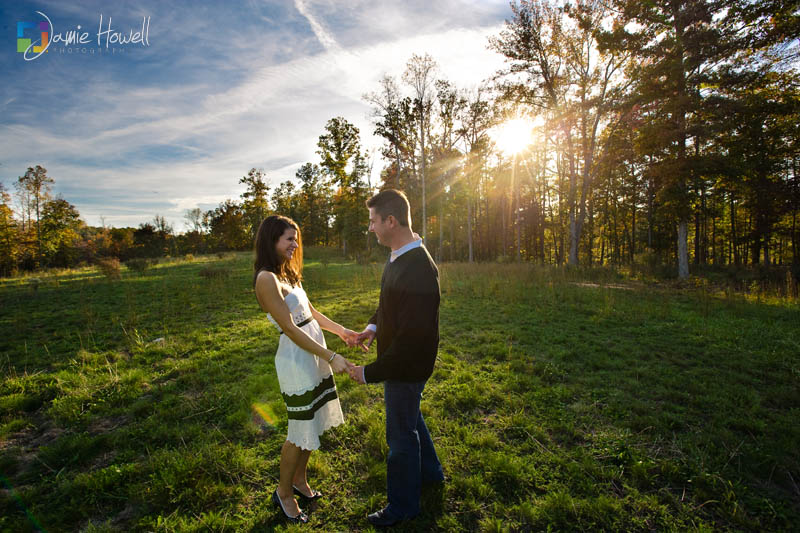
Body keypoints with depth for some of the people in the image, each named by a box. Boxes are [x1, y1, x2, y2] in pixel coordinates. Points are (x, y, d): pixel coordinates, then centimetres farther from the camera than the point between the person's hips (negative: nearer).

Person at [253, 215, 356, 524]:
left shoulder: (288, 273, 9)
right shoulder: (266, 279, -19)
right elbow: (290, 328, -22)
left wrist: (341, 331, 2)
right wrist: (331, 357, -21)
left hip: (315, 354, 8)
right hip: (296, 360, -8)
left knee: (313, 425, 20)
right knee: (301, 431, 8)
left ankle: (299, 479, 41)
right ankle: (284, 492, 32)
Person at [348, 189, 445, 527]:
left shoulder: (418, 271, -33)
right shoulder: (399, 257, -2)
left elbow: (411, 337, -30)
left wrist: (370, 373, -22)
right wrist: (373, 326, -1)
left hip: (406, 367, -9)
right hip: (400, 359, 9)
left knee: (401, 435, 13)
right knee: (411, 419, 29)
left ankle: (402, 505, 40)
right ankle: (429, 472, 56)